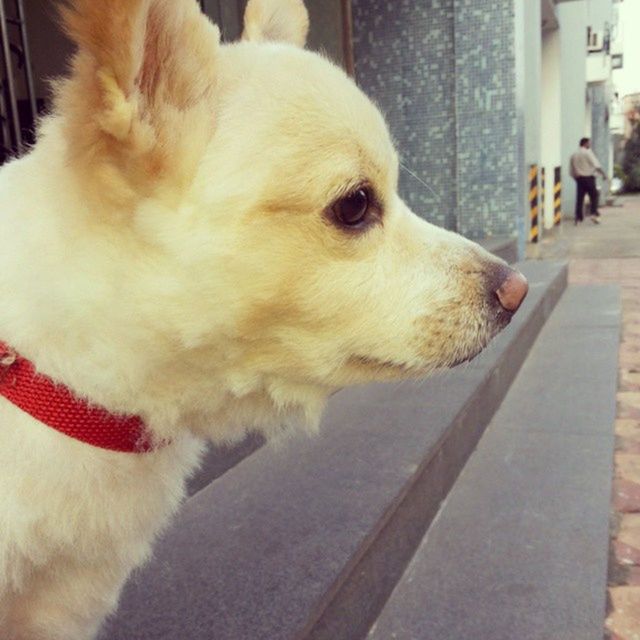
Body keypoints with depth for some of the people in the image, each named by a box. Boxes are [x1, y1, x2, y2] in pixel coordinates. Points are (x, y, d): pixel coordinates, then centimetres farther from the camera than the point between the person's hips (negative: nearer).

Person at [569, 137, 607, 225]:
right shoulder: (588, 152, -6)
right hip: (589, 177, -5)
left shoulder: (574, 155, 11)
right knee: (594, 196, 5)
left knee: (579, 198, 4)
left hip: (579, 178, 5)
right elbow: (596, 165, -12)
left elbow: (571, 171, 13)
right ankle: (594, 214, -6)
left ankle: (578, 218, 0)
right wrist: (603, 174, -7)